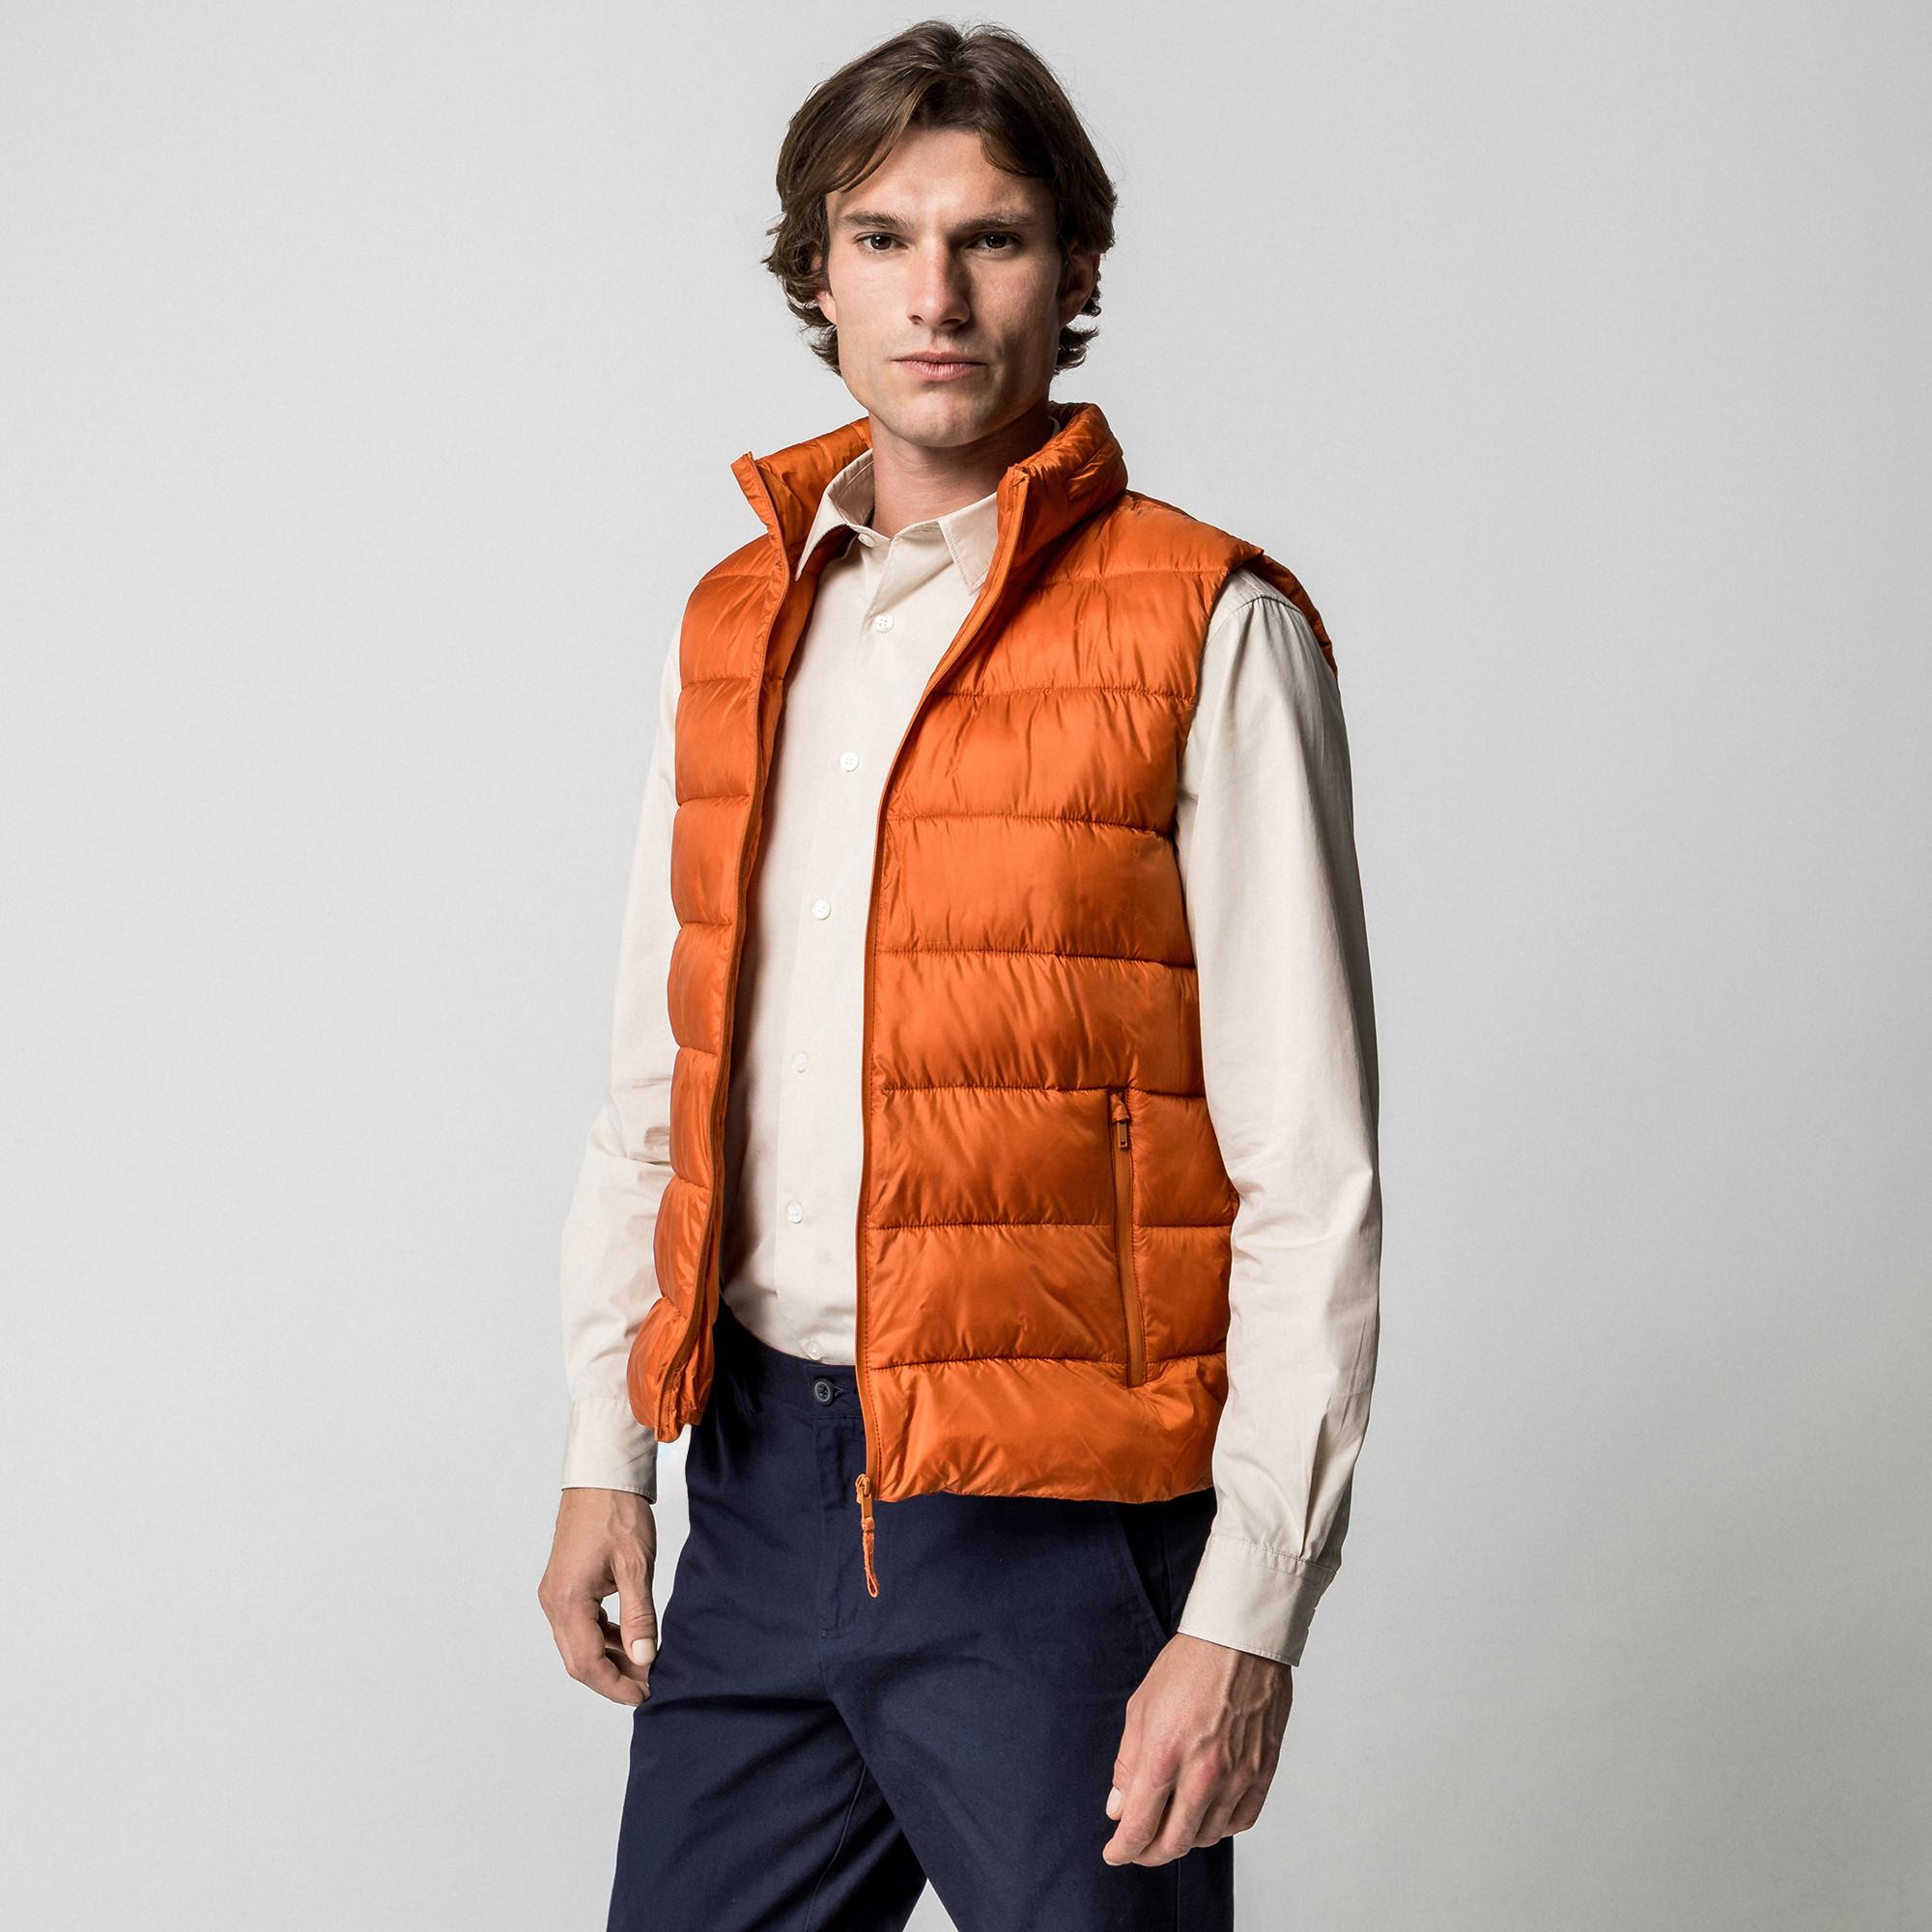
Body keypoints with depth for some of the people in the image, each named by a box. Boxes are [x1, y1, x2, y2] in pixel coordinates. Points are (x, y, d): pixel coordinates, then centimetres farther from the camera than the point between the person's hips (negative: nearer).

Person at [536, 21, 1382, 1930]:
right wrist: (605, 1455, 12)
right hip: (766, 1485, 5)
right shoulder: (733, 626, 10)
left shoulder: (1206, 631, -8)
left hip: (1061, 1527, -5)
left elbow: (1312, 1178, -11)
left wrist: (1245, 1620, -15)